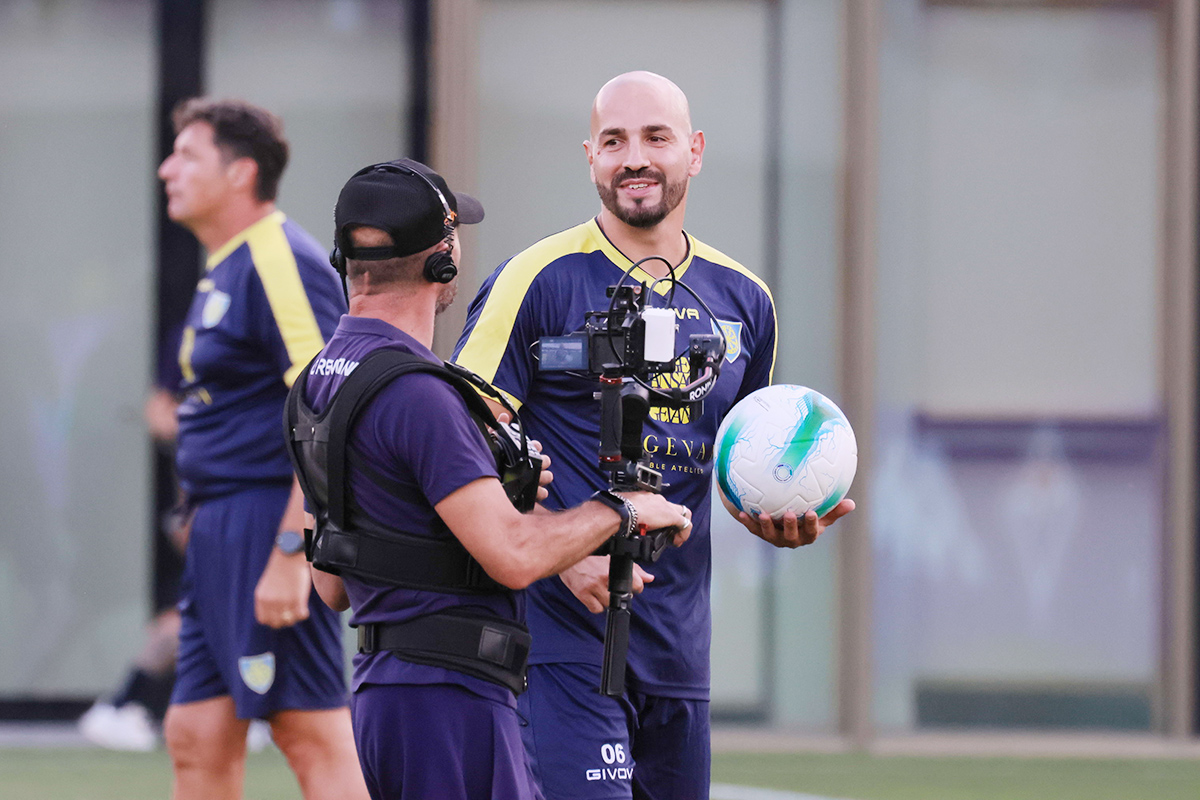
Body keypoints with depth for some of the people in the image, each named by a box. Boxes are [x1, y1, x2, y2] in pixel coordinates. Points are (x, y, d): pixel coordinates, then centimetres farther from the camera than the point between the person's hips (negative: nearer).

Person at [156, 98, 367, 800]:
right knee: (197, 741, 9)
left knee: (315, 740, -9)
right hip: (222, 531, 10)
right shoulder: (225, 272, 17)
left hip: (268, 528, -10)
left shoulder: (280, 263, -14)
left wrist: (290, 555, -26)